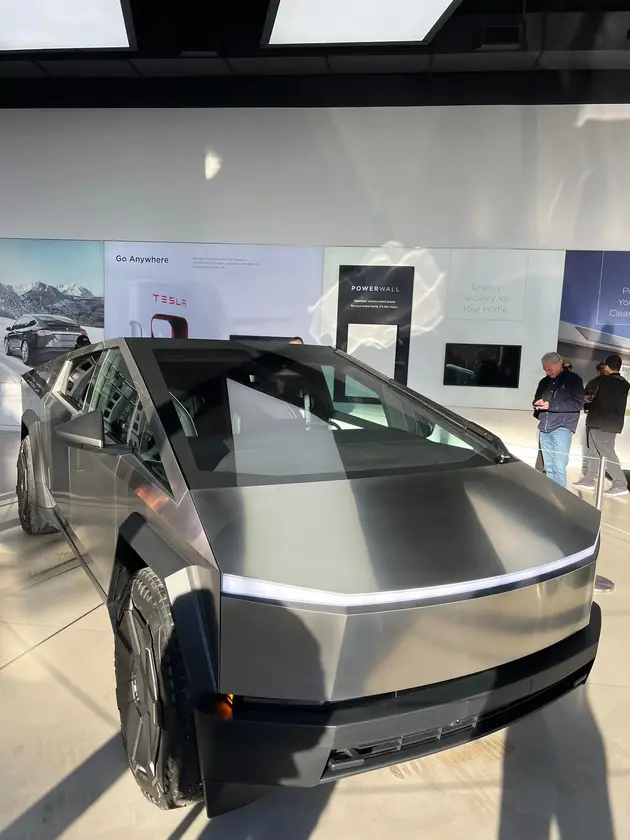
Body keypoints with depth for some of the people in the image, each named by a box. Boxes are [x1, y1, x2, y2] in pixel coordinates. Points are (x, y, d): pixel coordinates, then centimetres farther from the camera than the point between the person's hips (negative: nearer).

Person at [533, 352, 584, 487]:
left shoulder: (573, 379, -1)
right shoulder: (544, 381, 17)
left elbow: (578, 403, -10)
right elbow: (536, 400, 27)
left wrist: (551, 405, -16)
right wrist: (538, 404, 1)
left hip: (562, 428, -6)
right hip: (544, 428, 6)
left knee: (559, 467, -9)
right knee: (548, 467, 8)